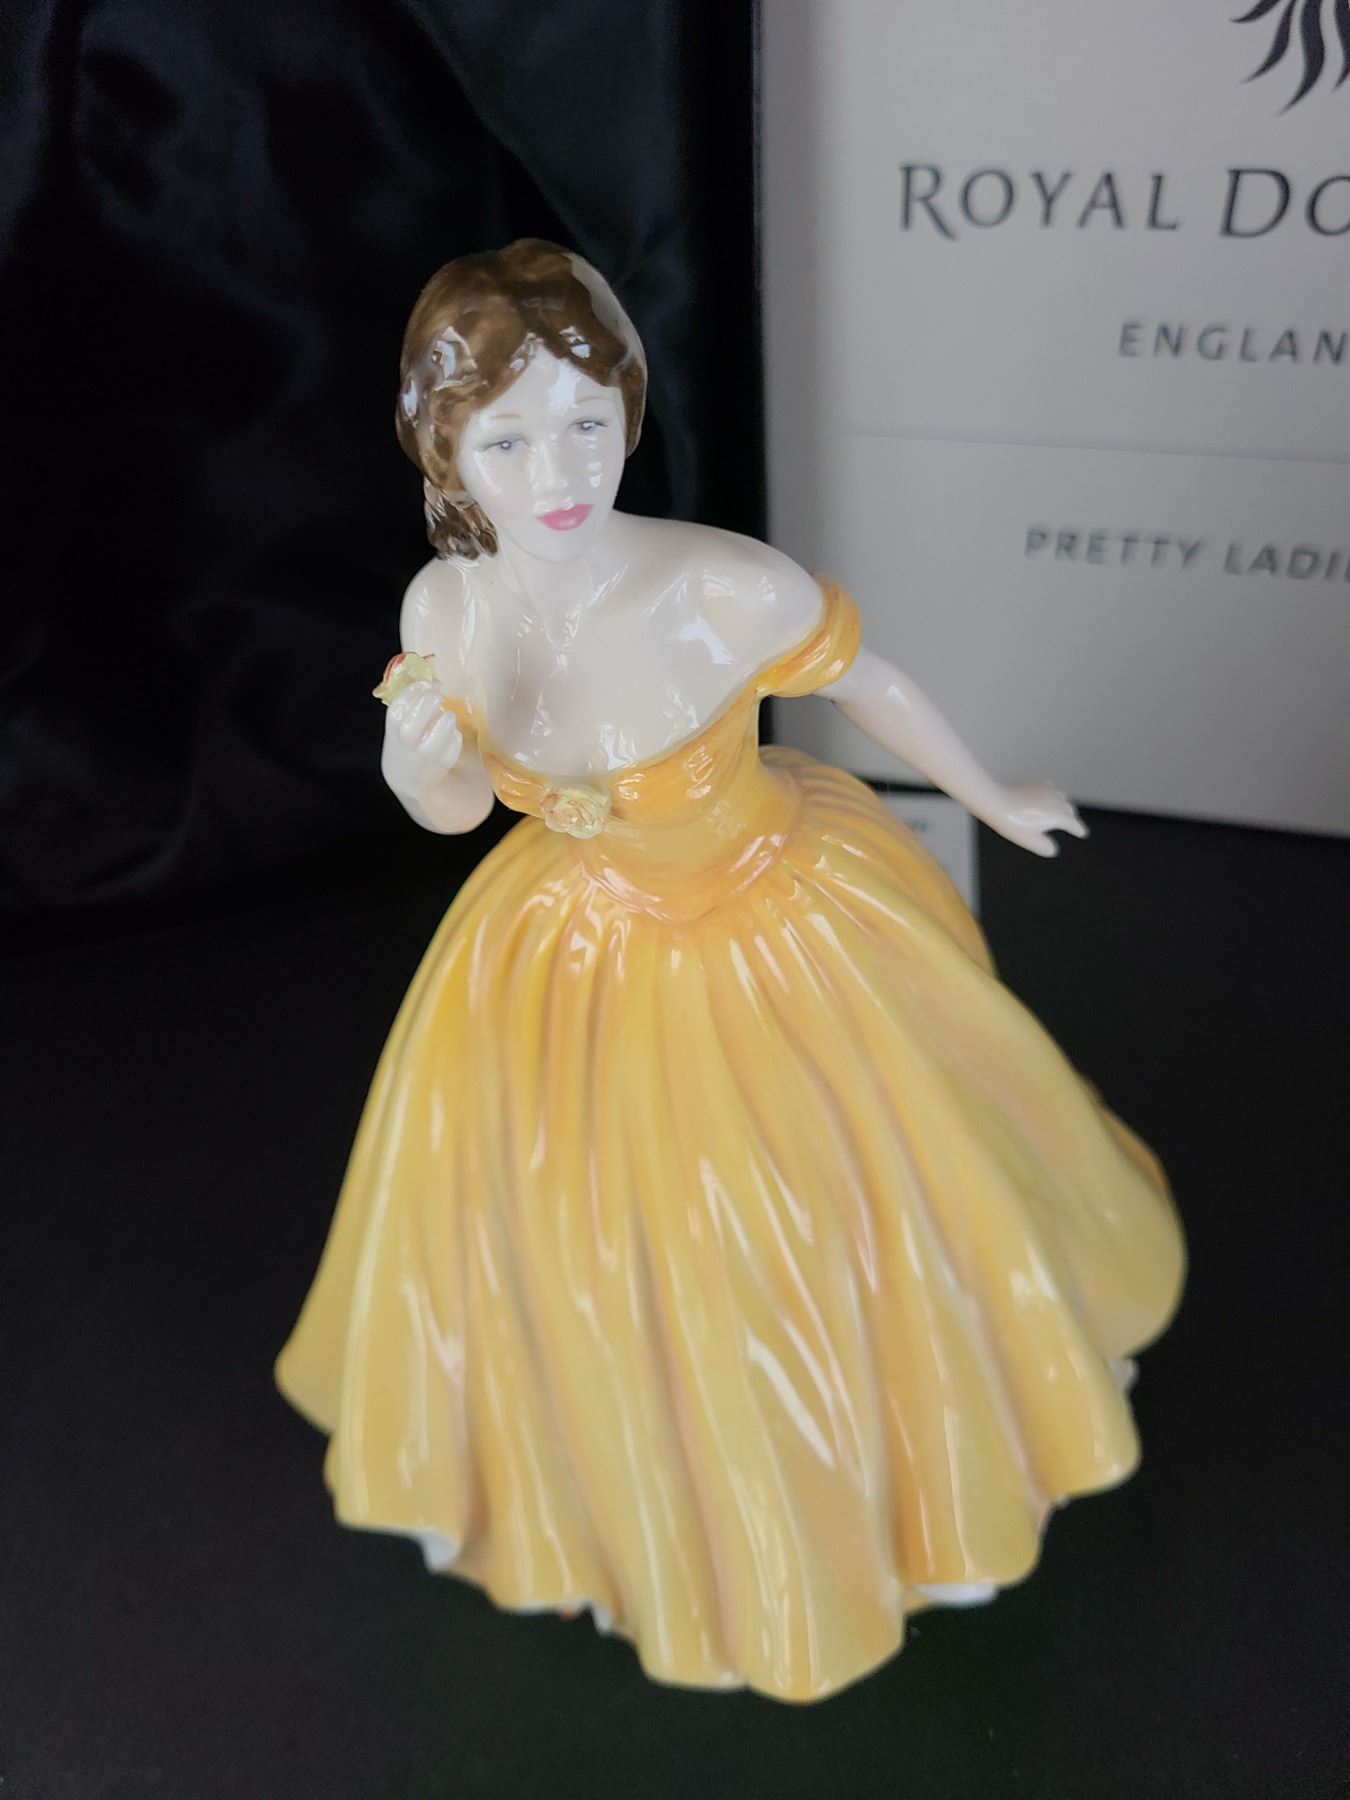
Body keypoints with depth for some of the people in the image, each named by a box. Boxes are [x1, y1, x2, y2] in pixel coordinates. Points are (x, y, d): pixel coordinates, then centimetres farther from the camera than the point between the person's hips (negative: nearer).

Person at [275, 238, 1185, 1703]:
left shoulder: (720, 588, -32)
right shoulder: (445, 606, -18)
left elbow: (869, 683, -12)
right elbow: (453, 810, -2)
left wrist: (993, 802, 4)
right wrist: (412, 754, -27)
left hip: (780, 923, -3)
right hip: (583, 952, 4)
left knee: (851, 1206, 16)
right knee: (574, 1234, 19)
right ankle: (651, 1473, 52)